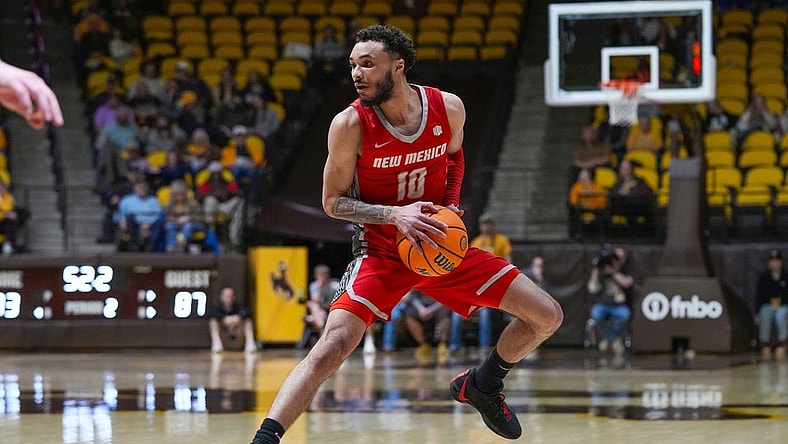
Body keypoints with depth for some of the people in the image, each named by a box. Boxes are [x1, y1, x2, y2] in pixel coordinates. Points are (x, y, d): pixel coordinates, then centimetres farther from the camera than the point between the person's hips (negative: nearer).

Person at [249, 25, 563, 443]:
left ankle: (483, 385, 26)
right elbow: (333, 202, -10)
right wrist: (395, 214, -26)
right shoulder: (350, 124, -19)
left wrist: (450, 207, -5)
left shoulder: (448, 108, -10)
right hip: (381, 252, -4)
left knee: (547, 317, 1)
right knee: (331, 348, -25)